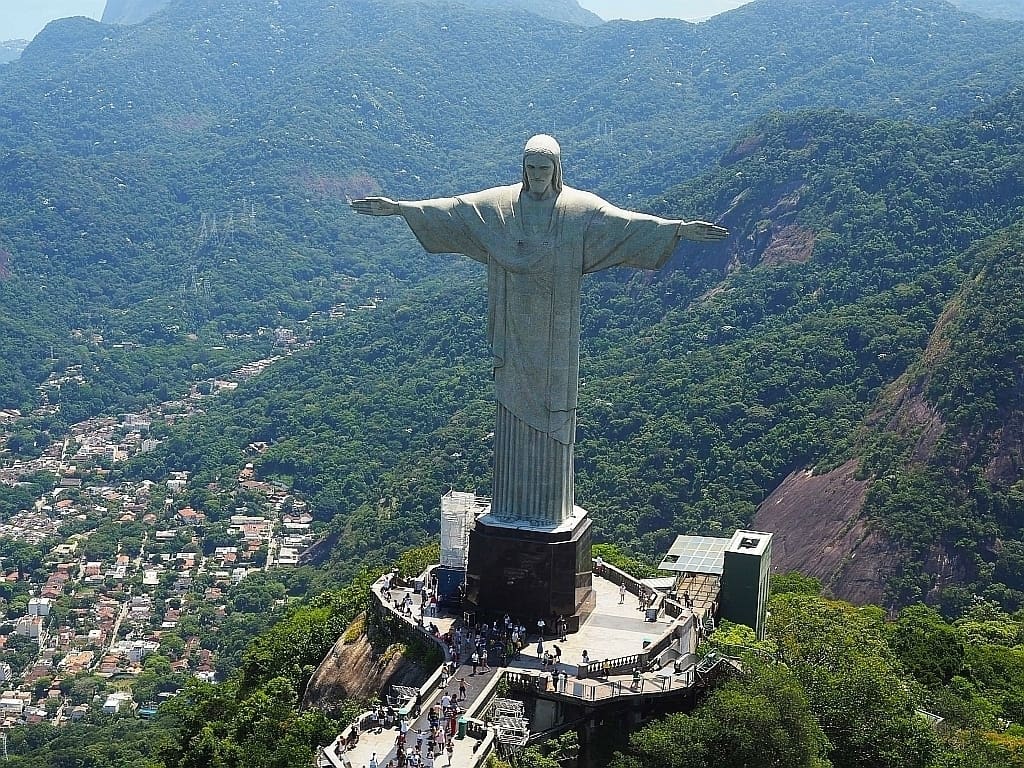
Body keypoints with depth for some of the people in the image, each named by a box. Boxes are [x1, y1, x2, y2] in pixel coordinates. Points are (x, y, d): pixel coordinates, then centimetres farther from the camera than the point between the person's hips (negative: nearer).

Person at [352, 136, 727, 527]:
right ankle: (512, 503, 17)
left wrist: (679, 228, -22)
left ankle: (550, 504, 12)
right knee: (514, 403, 7)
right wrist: (398, 207, -4)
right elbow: (452, 209, 2)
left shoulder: (582, 208, -2)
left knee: (552, 406, 2)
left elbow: (626, 221, -10)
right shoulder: (499, 203, 3)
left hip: (556, 329, -2)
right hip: (515, 327, 2)